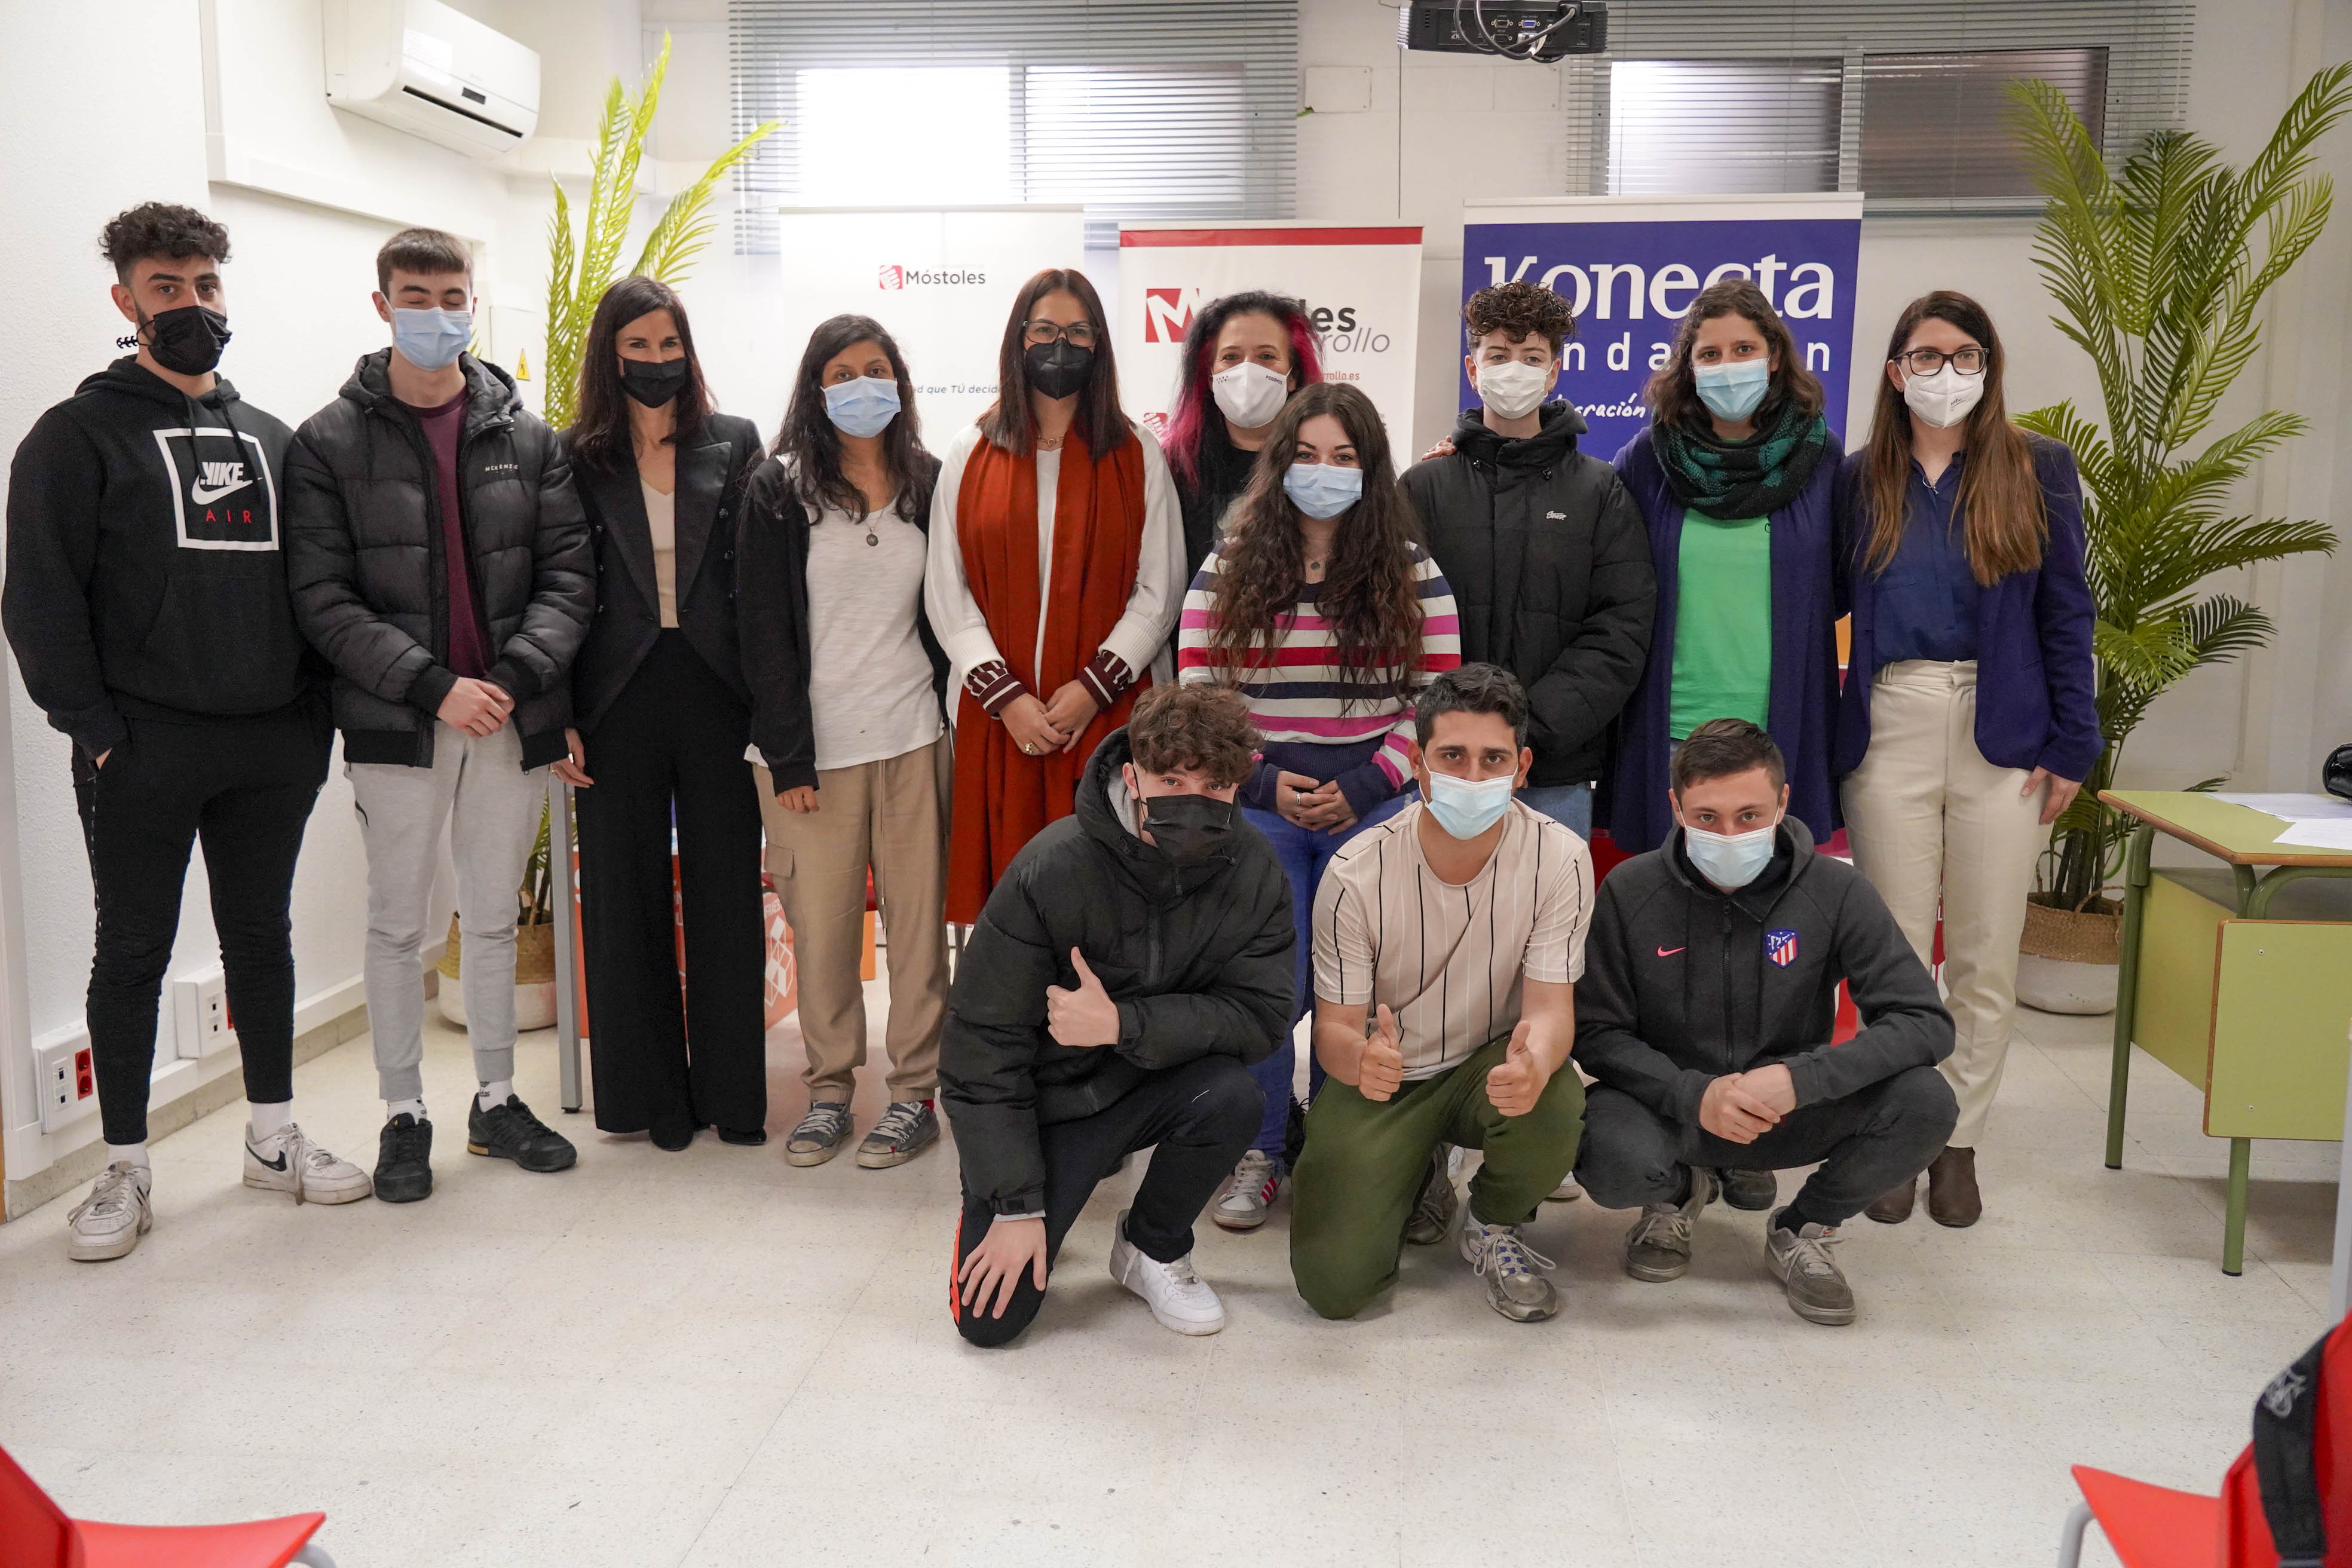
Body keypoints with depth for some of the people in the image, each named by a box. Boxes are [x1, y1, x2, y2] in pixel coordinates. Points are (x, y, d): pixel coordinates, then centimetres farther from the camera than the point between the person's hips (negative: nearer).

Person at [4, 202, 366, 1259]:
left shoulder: (268, 438, 16)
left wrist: (316, 707, 5)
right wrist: (92, 726, -13)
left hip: (273, 744, 4)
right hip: (143, 748, -4)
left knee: (263, 937, 11)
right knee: (133, 953, 4)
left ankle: (272, 1140, 23)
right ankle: (126, 1172, 15)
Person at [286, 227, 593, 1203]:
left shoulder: (527, 437, 7)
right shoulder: (329, 444, 0)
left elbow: (569, 572, 2)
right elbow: (321, 597, -7)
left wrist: (519, 673, -13)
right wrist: (433, 685, -17)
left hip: (514, 719, 2)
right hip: (397, 725, -2)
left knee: (494, 919, 13)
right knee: (397, 925, 7)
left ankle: (496, 1101, 26)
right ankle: (403, 1115, 20)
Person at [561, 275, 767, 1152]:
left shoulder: (735, 445, 6)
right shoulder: (577, 459, 5)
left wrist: (767, 702, -3)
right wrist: (558, 716, -3)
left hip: (716, 692, 0)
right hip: (619, 699, 0)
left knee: (727, 888, 4)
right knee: (628, 895, 7)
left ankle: (732, 1088, 15)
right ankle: (653, 1092, 19)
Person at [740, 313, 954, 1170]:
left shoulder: (930, 483, 10)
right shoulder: (780, 489, 2)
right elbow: (765, 630, -1)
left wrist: (955, 719, 3)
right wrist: (787, 756, -7)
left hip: (914, 740, 2)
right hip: (813, 743, -1)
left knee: (918, 914, 3)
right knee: (820, 922, 2)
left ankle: (916, 1091, 13)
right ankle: (829, 1088, 17)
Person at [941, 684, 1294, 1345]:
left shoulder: (1252, 871, -14)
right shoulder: (1053, 868, -23)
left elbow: (1261, 1014, -18)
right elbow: (981, 1042, -18)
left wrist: (1122, 1024, -32)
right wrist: (1017, 1205, -18)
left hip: (1157, 1086, 3)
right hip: (1052, 1097, -2)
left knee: (1231, 1095, -31)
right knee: (991, 1319, -13)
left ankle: (1152, 1246, 0)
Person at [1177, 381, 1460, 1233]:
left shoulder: (1411, 571, 5)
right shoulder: (1228, 567, 6)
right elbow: (1197, 691, 2)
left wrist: (1365, 787, -10)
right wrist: (1261, 781, -9)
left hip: (1373, 806, 0)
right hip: (1258, 804, 0)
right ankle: (1256, 1158, 13)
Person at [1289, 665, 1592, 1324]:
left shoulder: (1559, 859, -18)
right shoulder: (1358, 873, -20)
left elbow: (1551, 1005, -18)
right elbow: (1334, 1026, -16)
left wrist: (1533, 1064, -45)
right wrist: (1360, 1059, -43)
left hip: (1490, 1064, 1)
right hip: (1381, 1076, -1)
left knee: (1556, 1102, -36)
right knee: (1333, 1283, -14)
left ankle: (1494, 1228, 1)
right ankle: (1415, 1178, 22)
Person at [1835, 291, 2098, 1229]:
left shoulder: (2038, 471, 4)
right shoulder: (1860, 480, 7)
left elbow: (2066, 614, 3)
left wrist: (2071, 746, -2)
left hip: (2003, 732, 0)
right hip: (1890, 728, 1)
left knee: (1986, 957, 6)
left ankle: (1959, 1141, 20)